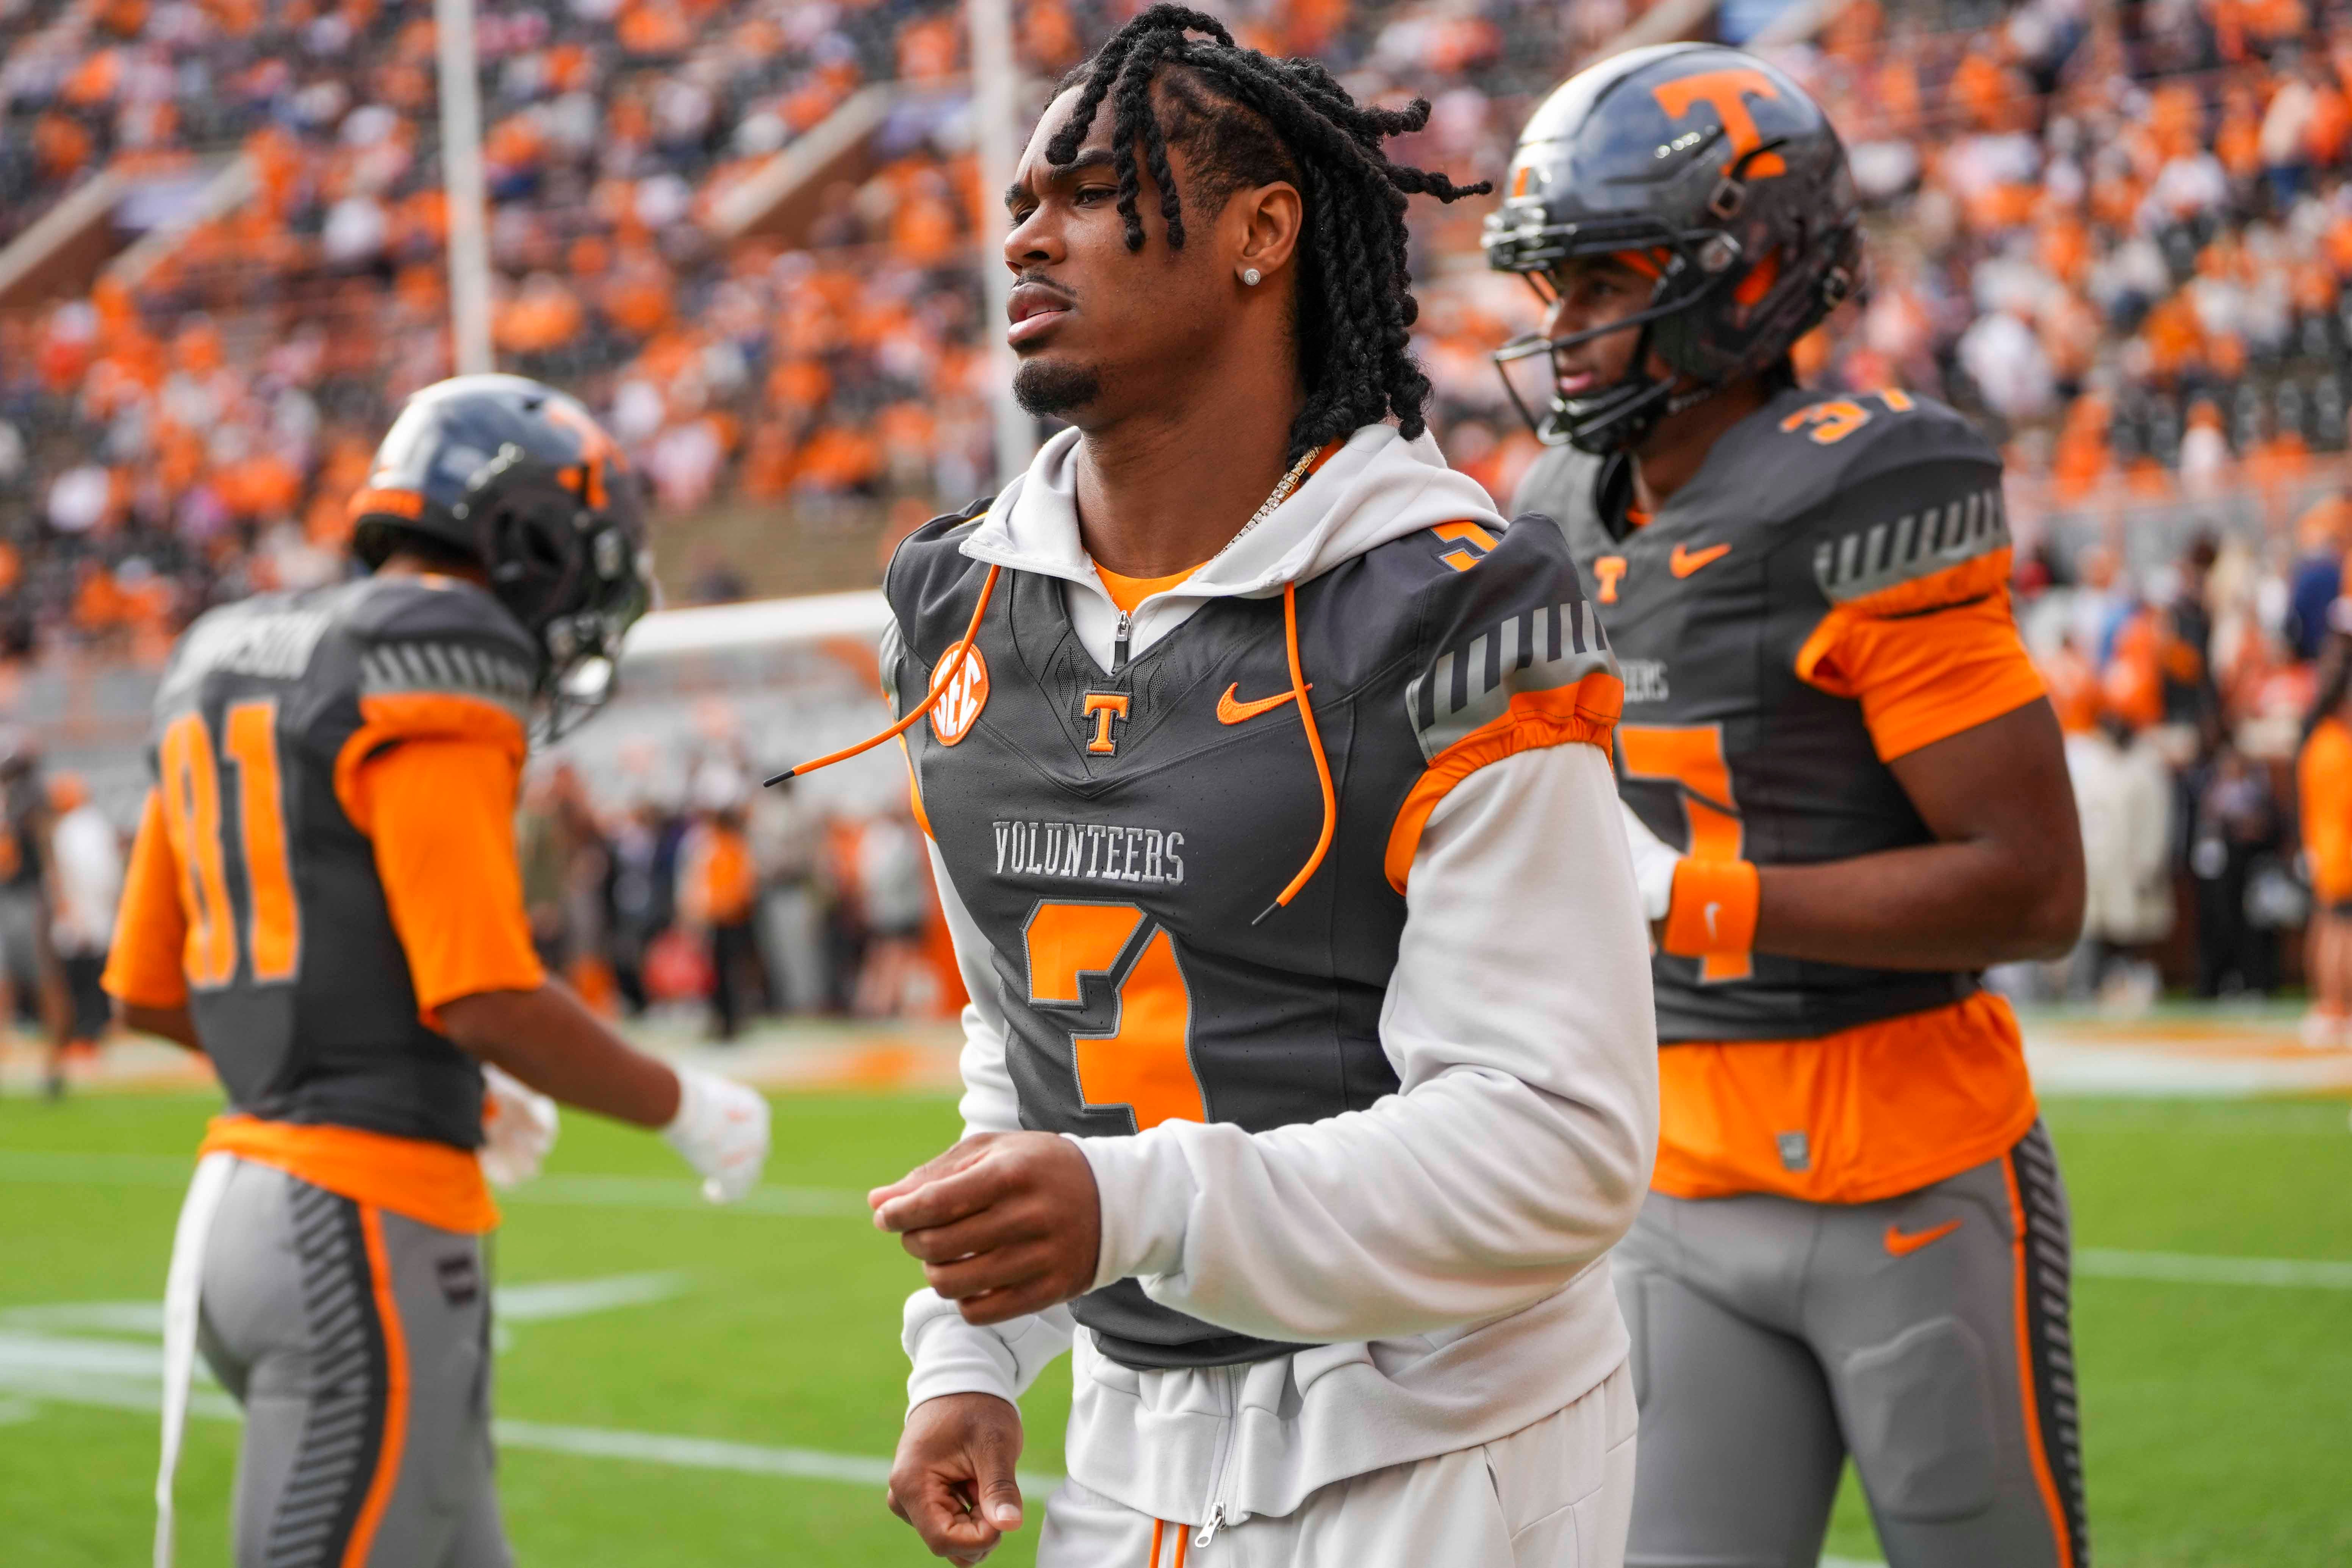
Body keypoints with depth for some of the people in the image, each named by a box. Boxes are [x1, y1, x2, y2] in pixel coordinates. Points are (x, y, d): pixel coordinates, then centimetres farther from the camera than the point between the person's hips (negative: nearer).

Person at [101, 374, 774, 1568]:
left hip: (253, 1196, 9)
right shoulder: (437, 682, -11)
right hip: (371, 1227, -9)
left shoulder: (230, 667, 15)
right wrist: (682, 1108, -3)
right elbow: (490, 1001, -18)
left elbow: (151, 995, 20)